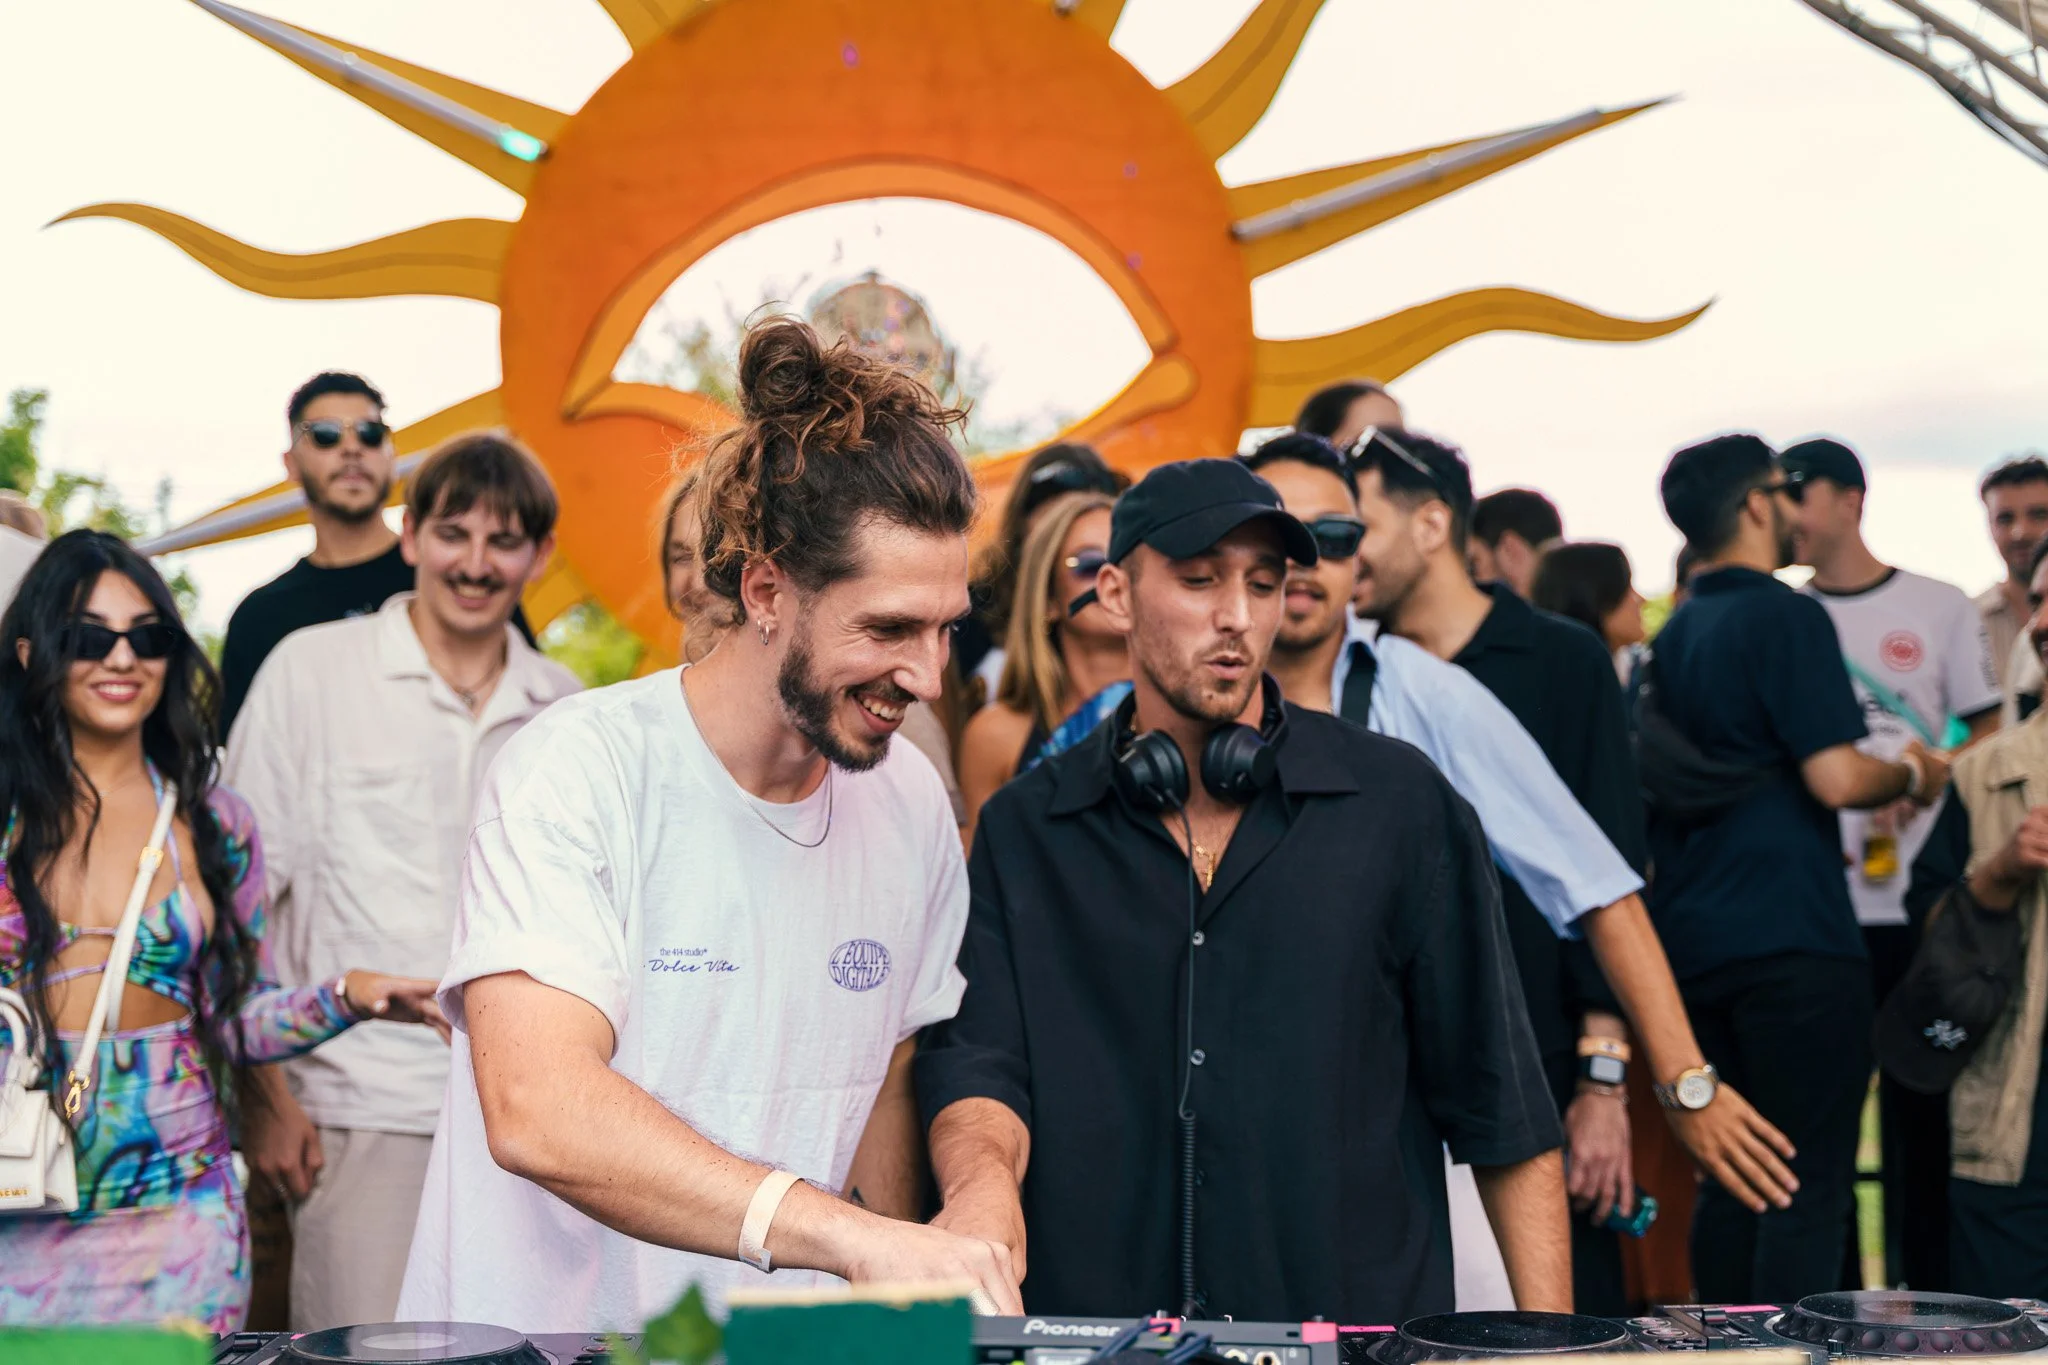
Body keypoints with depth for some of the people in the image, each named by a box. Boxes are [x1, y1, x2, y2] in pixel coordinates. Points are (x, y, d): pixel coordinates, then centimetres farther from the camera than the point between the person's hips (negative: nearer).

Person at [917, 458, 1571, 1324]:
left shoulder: (1401, 806, 4)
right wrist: (983, 1178, -23)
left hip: (1363, 1327, -2)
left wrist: (1550, 1345, 0)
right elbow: (978, 1061, 0)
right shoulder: (1022, 830, 8)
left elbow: (1500, 1102, 5)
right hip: (1093, 1326, 2)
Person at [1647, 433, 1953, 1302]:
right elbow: (1837, 777, -18)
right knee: (1810, 1184, -5)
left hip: (1696, 938, 8)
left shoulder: (1675, 634, 14)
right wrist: (1914, 775, 1)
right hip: (1792, 937, -8)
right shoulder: (1786, 617, -11)